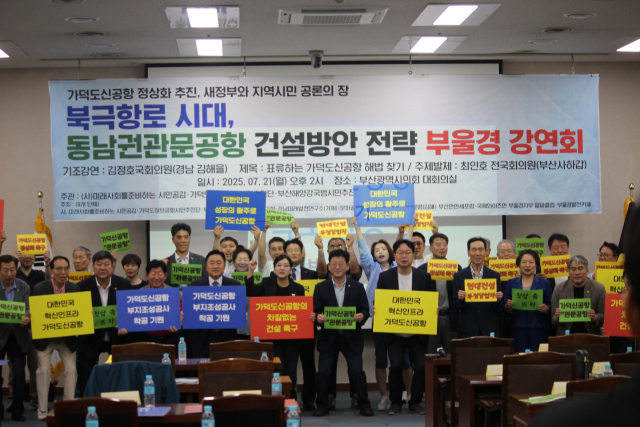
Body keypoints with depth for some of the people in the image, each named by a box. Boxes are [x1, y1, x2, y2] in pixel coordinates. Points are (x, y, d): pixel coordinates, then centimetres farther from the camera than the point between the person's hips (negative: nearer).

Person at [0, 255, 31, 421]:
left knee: (19, 373, -1)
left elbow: (27, 309, -9)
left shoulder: (24, 287, -1)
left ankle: (17, 409, 11)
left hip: (17, 337, 1)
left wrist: (26, 318, -32)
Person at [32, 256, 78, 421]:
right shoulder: (39, 288, -11)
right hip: (44, 337, -2)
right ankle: (42, 410, 10)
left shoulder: (75, 288, -3)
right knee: (44, 370, 0)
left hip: (67, 338, 2)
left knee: (71, 370, -1)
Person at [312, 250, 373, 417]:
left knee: (357, 371, -7)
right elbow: (315, 312, 2)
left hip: (352, 338, -1)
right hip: (328, 338, 1)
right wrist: (318, 317, -21)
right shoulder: (320, 288, 4)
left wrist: (362, 316, -20)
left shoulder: (357, 287, 5)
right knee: (323, 372, -4)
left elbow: (365, 310, 3)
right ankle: (322, 406, 11)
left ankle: (364, 405, 7)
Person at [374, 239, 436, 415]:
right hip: (394, 333, 0)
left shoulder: (424, 277, 3)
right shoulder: (385, 277, 3)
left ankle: (415, 402, 13)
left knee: (420, 367, -7)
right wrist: (375, 309, -16)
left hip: (418, 333, 0)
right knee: (395, 367, -9)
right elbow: (378, 302, 5)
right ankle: (395, 402, 10)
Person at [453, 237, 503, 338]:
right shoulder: (459, 276, 3)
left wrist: (498, 300, -15)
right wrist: (460, 299, -18)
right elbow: (457, 307, 2)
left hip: (490, 330, 1)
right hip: (467, 331, -1)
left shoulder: (495, 276, 6)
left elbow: (498, 310, 5)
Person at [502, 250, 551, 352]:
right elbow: (505, 309, 11)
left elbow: (551, 306, 8)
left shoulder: (544, 283, 10)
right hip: (518, 329, 1)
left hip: (538, 329, 0)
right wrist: (508, 306, -11)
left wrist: (546, 309, -13)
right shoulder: (511, 283, 12)